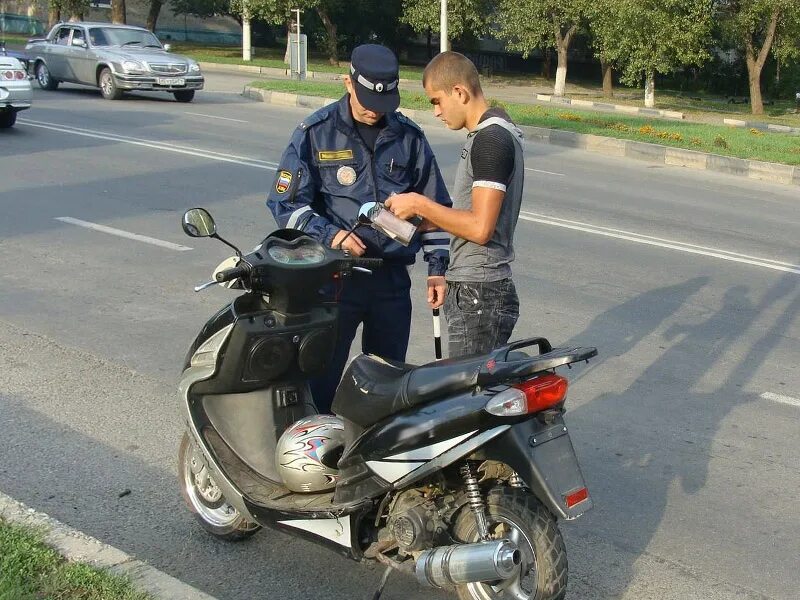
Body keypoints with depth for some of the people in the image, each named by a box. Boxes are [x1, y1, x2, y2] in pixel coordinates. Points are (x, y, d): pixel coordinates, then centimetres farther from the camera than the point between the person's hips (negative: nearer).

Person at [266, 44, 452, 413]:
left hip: (392, 276, 3)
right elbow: (286, 201, -2)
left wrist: (437, 266, 5)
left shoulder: (409, 137, 7)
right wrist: (329, 235, -17)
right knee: (322, 374, -1)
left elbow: (434, 204, 13)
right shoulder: (316, 133, -2)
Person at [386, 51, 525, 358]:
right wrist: (427, 217, 10)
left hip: (479, 297, -10)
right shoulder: (496, 132, 15)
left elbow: (480, 227, -23)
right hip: (473, 289, 10)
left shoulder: (490, 140, -17)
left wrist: (420, 204, -14)